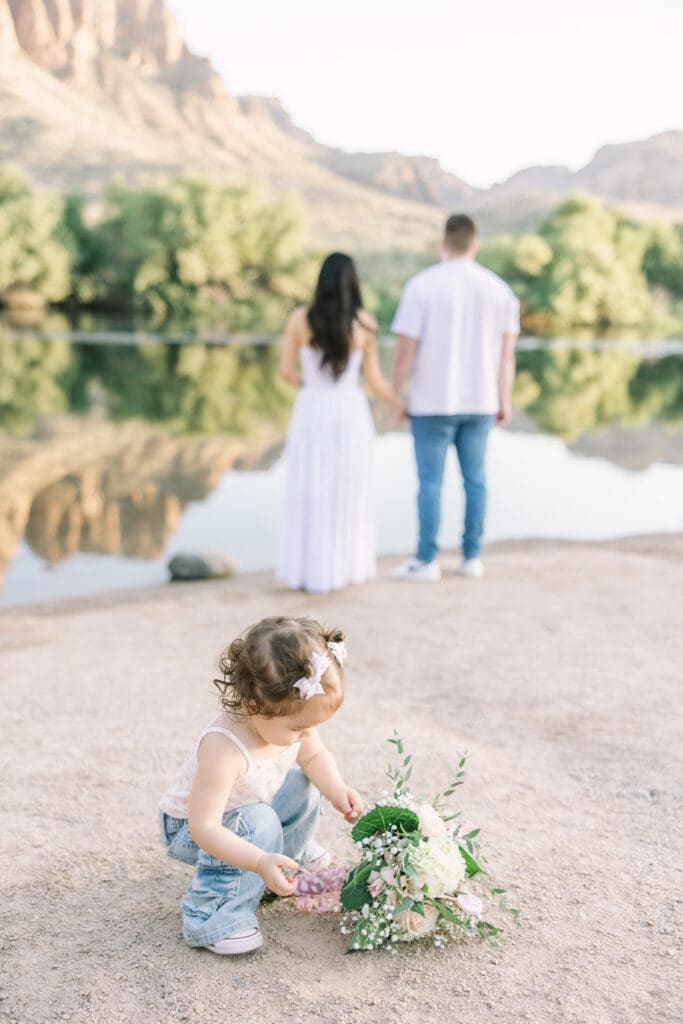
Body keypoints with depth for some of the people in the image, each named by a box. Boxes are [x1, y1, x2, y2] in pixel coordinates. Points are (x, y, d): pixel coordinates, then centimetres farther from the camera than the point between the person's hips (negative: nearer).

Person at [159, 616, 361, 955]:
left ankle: (288, 851, 28)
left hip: (246, 810, 8)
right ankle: (210, 918, -22)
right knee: (259, 823, -31)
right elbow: (205, 828, -40)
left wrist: (337, 791, -16)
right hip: (190, 828, -8)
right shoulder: (224, 749, -43)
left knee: (301, 785, 1)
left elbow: (313, 755, 1)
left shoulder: (289, 718, -20)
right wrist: (260, 862, -48)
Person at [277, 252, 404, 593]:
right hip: (351, 414, 0)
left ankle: (307, 569, 10)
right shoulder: (365, 323, -5)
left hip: (310, 412, 0)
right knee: (347, 493, 12)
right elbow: (374, 379, -3)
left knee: (309, 494, 9)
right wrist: (402, 406, 13)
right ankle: (342, 567, 16)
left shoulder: (299, 318, -6)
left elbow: (287, 370, -2)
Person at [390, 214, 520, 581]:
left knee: (430, 480, 2)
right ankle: (472, 557, 14)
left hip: (433, 402, -3)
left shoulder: (421, 285, -8)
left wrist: (395, 396, -1)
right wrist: (504, 401, 7)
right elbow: (507, 351, 2)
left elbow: (405, 349, -11)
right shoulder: (498, 288, 2)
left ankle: (426, 560, 6)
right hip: (479, 401, 3)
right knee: (474, 478, 11)